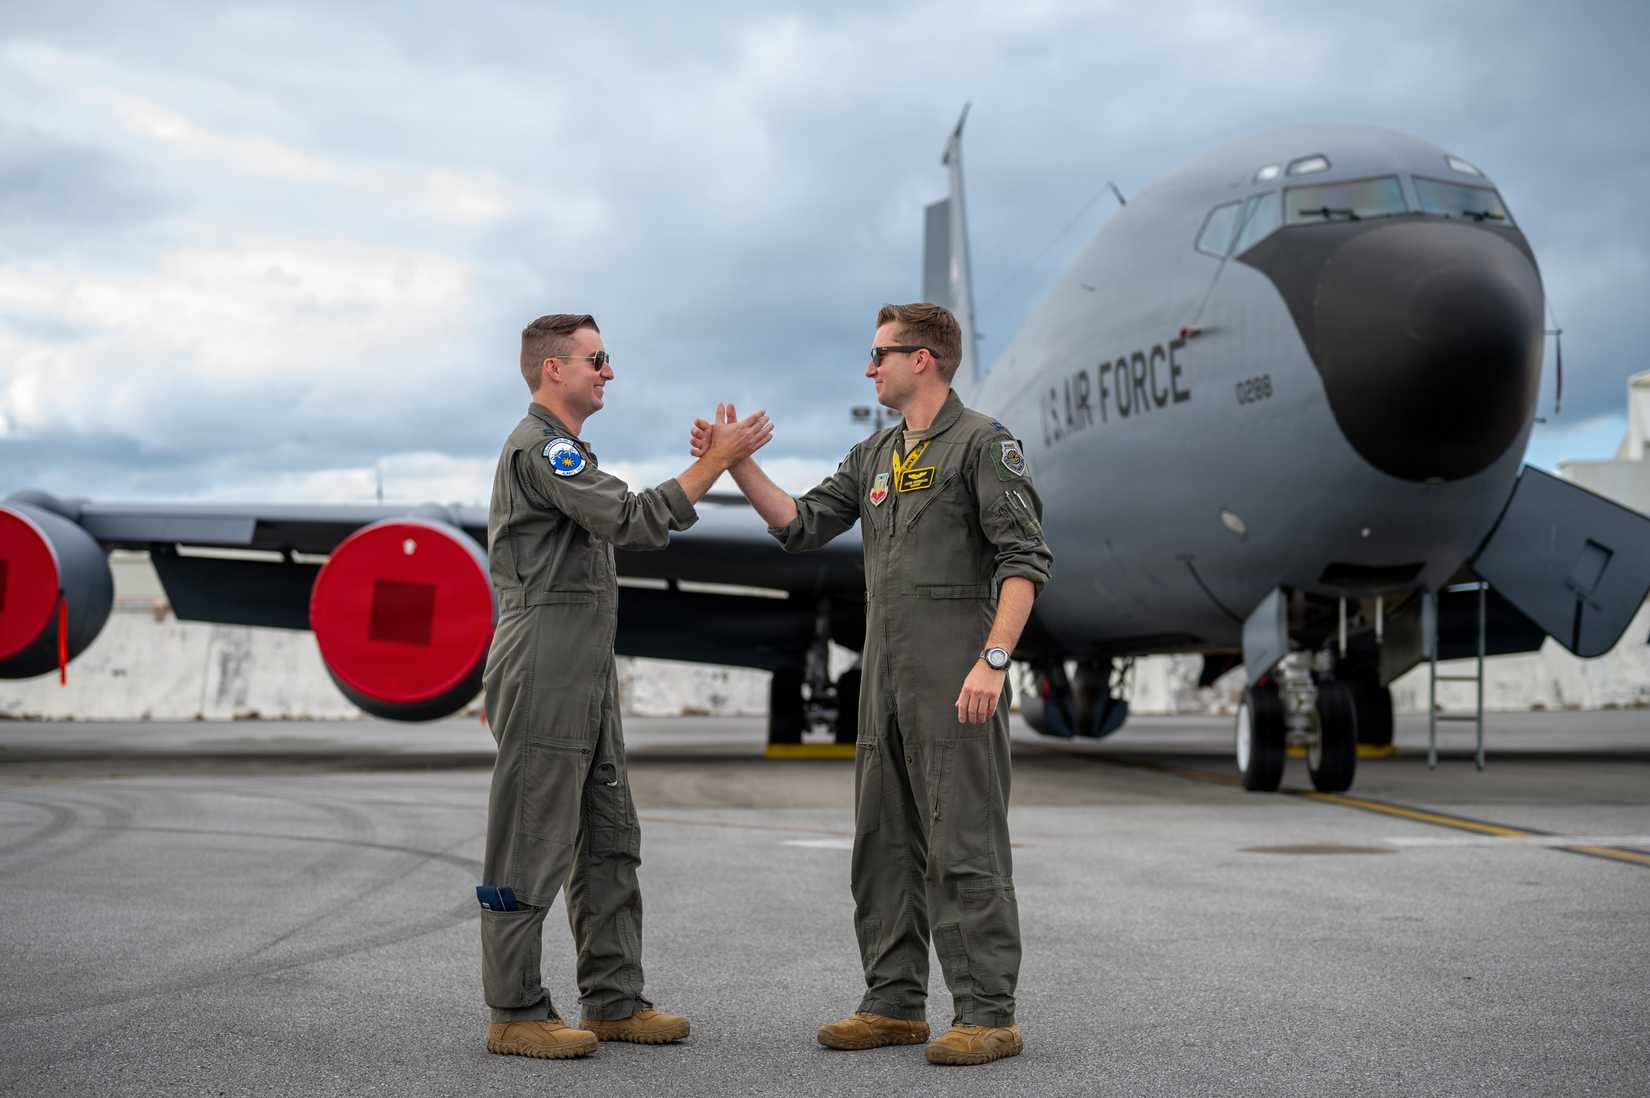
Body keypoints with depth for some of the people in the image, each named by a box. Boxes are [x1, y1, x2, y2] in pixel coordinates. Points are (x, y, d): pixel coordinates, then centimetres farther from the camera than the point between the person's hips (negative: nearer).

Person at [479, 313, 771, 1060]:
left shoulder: (560, 450, 23)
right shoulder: (539, 446, -12)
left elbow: (629, 528, 21)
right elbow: (634, 521, -21)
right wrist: (716, 461, -18)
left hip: (586, 686, 10)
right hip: (542, 681, -10)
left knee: (609, 845, 11)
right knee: (532, 850, -4)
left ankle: (615, 1002, 16)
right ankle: (515, 1015, 3)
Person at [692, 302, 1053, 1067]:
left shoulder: (982, 442, -7)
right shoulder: (875, 456, 17)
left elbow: (1025, 559, -13)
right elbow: (801, 526, 14)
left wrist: (993, 661, -21)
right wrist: (736, 463, 4)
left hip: (957, 680, -8)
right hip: (885, 679, 8)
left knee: (965, 846, -7)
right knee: (884, 844, 10)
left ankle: (988, 1015, -2)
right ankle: (896, 1003, 18)